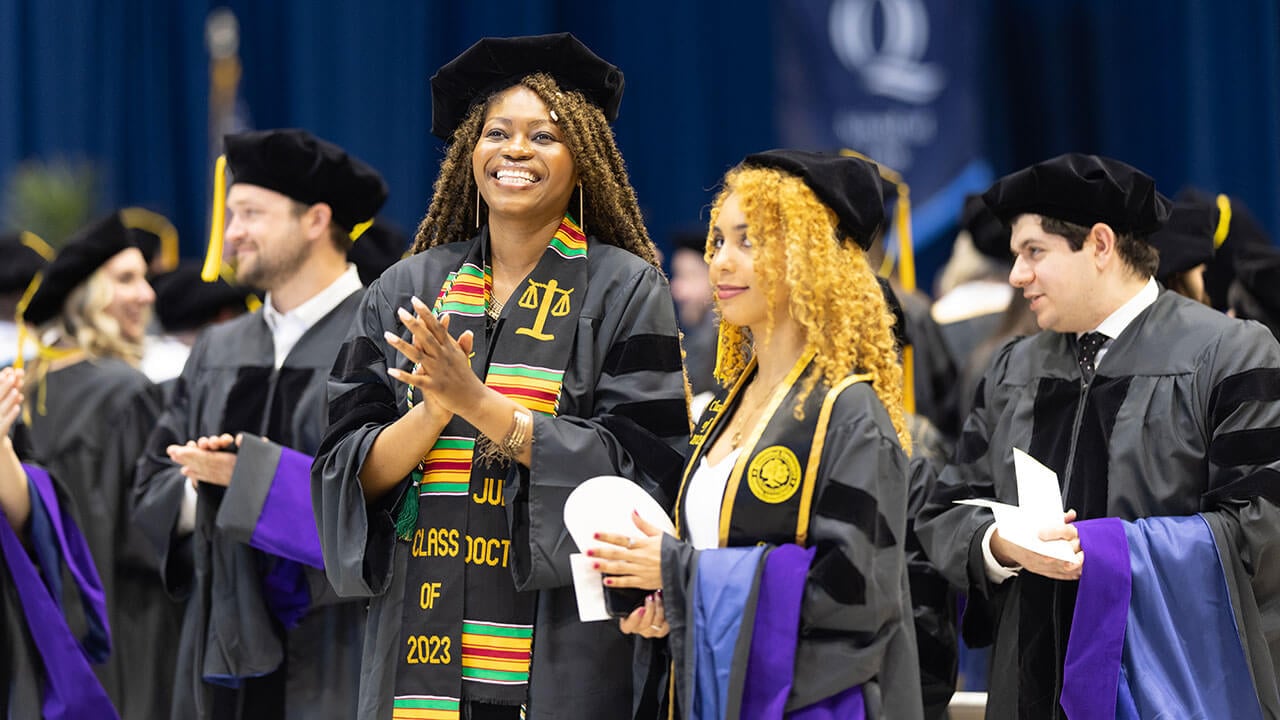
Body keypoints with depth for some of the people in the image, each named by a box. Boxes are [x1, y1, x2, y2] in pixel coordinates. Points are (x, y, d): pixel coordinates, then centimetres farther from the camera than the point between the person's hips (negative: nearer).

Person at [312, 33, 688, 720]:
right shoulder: (406, 290, 8)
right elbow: (350, 472, 4)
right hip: (422, 637, 3)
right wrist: (433, 411, -16)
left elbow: (639, 466, -10)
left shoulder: (625, 291, -1)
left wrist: (477, 402, -17)